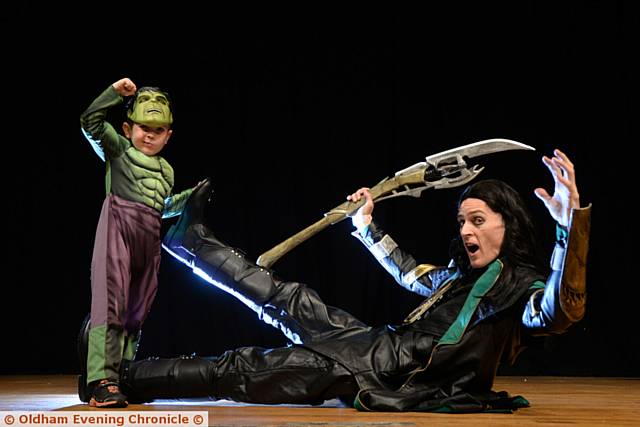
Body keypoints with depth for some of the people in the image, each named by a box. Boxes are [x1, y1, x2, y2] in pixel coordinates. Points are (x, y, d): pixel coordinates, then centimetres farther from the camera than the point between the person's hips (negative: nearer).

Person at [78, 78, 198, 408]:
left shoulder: (166, 170, 25)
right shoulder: (118, 148, 8)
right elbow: (91, 122, -4)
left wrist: (191, 196, 32)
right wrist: (115, 93, -8)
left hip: (149, 238, 7)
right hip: (118, 227, -7)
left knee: (136, 310, 8)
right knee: (111, 300, -18)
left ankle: (123, 375, 15)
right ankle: (101, 381, -26)